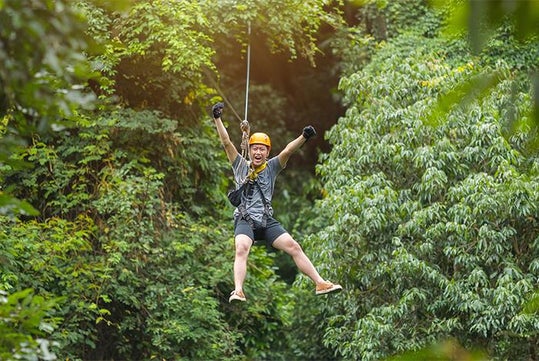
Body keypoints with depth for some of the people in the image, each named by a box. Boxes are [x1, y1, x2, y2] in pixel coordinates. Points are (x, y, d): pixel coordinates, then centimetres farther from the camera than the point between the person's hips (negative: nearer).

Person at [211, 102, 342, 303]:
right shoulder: (240, 166, 10)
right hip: (244, 220, -2)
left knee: (293, 247, -7)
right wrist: (217, 119, -7)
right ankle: (238, 291, -42)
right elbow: (226, 143, 2)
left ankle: (320, 284, -4)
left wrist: (303, 137, -19)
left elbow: (288, 151, -4)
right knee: (242, 249, -28)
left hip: (267, 222, 2)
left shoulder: (272, 167, 12)